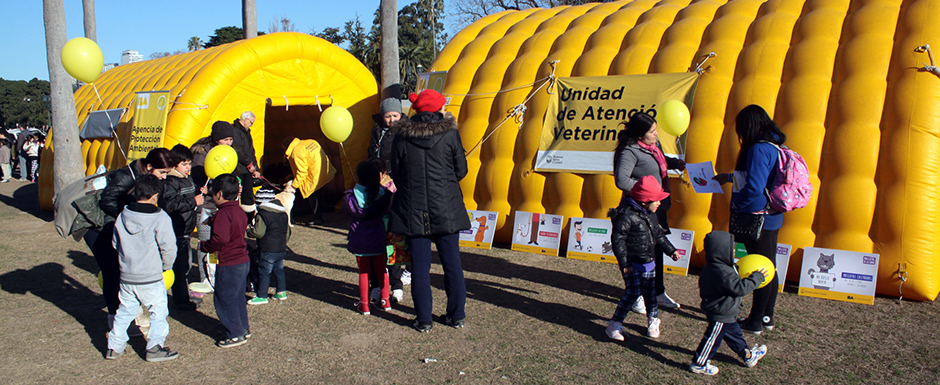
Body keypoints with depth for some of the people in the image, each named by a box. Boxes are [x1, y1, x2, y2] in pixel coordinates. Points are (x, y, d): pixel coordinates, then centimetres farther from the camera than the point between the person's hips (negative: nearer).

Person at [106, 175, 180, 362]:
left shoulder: (122, 216, 0)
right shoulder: (160, 218, -18)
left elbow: (115, 243, 11)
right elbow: (168, 248, -17)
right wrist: (166, 265, 2)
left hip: (126, 276, 6)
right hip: (151, 279, -6)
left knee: (125, 311, 19)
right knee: (158, 311, 9)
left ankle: (114, 346, 26)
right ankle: (155, 348, 13)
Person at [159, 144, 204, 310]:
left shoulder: (188, 179, 13)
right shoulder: (169, 182, -17)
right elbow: (168, 204, -31)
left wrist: (200, 193, 7)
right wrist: (193, 202, -27)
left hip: (185, 231, 10)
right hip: (175, 233, -10)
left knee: (185, 265, 19)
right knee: (180, 267, -3)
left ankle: (184, 295, 33)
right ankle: (181, 301, 7)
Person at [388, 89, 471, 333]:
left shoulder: (402, 136, -1)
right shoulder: (449, 133, -5)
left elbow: (396, 174, 5)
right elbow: (461, 170, 1)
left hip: (413, 210, 1)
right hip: (446, 209, 0)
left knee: (419, 265, 7)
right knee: (452, 263, 11)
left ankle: (423, 320, 12)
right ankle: (456, 316, 20)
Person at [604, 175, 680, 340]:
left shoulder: (650, 215, 7)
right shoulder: (627, 215, -22)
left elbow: (657, 234, 23)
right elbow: (617, 239, -23)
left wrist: (671, 250, 21)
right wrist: (624, 263, -23)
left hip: (649, 262, 8)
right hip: (633, 264, -8)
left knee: (650, 291, 14)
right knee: (633, 292, -11)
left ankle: (653, 320, 35)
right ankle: (615, 324, 0)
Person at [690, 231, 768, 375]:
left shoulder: (712, 267, 2)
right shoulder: (723, 273, -33)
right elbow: (740, 288, -32)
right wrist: (757, 277, -23)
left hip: (724, 313, 11)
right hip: (720, 315, -11)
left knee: (733, 332, 26)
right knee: (712, 339, 4)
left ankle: (747, 355, 44)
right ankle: (698, 364, 17)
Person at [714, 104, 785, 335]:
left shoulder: (759, 149, -20)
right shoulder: (774, 145, 10)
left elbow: (754, 187, -28)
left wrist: (735, 203, -13)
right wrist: (730, 177, 26)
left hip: (758, 218, -9)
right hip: (772, 218, 9)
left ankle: (755, 322, 11)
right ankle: (767, 318, 28)